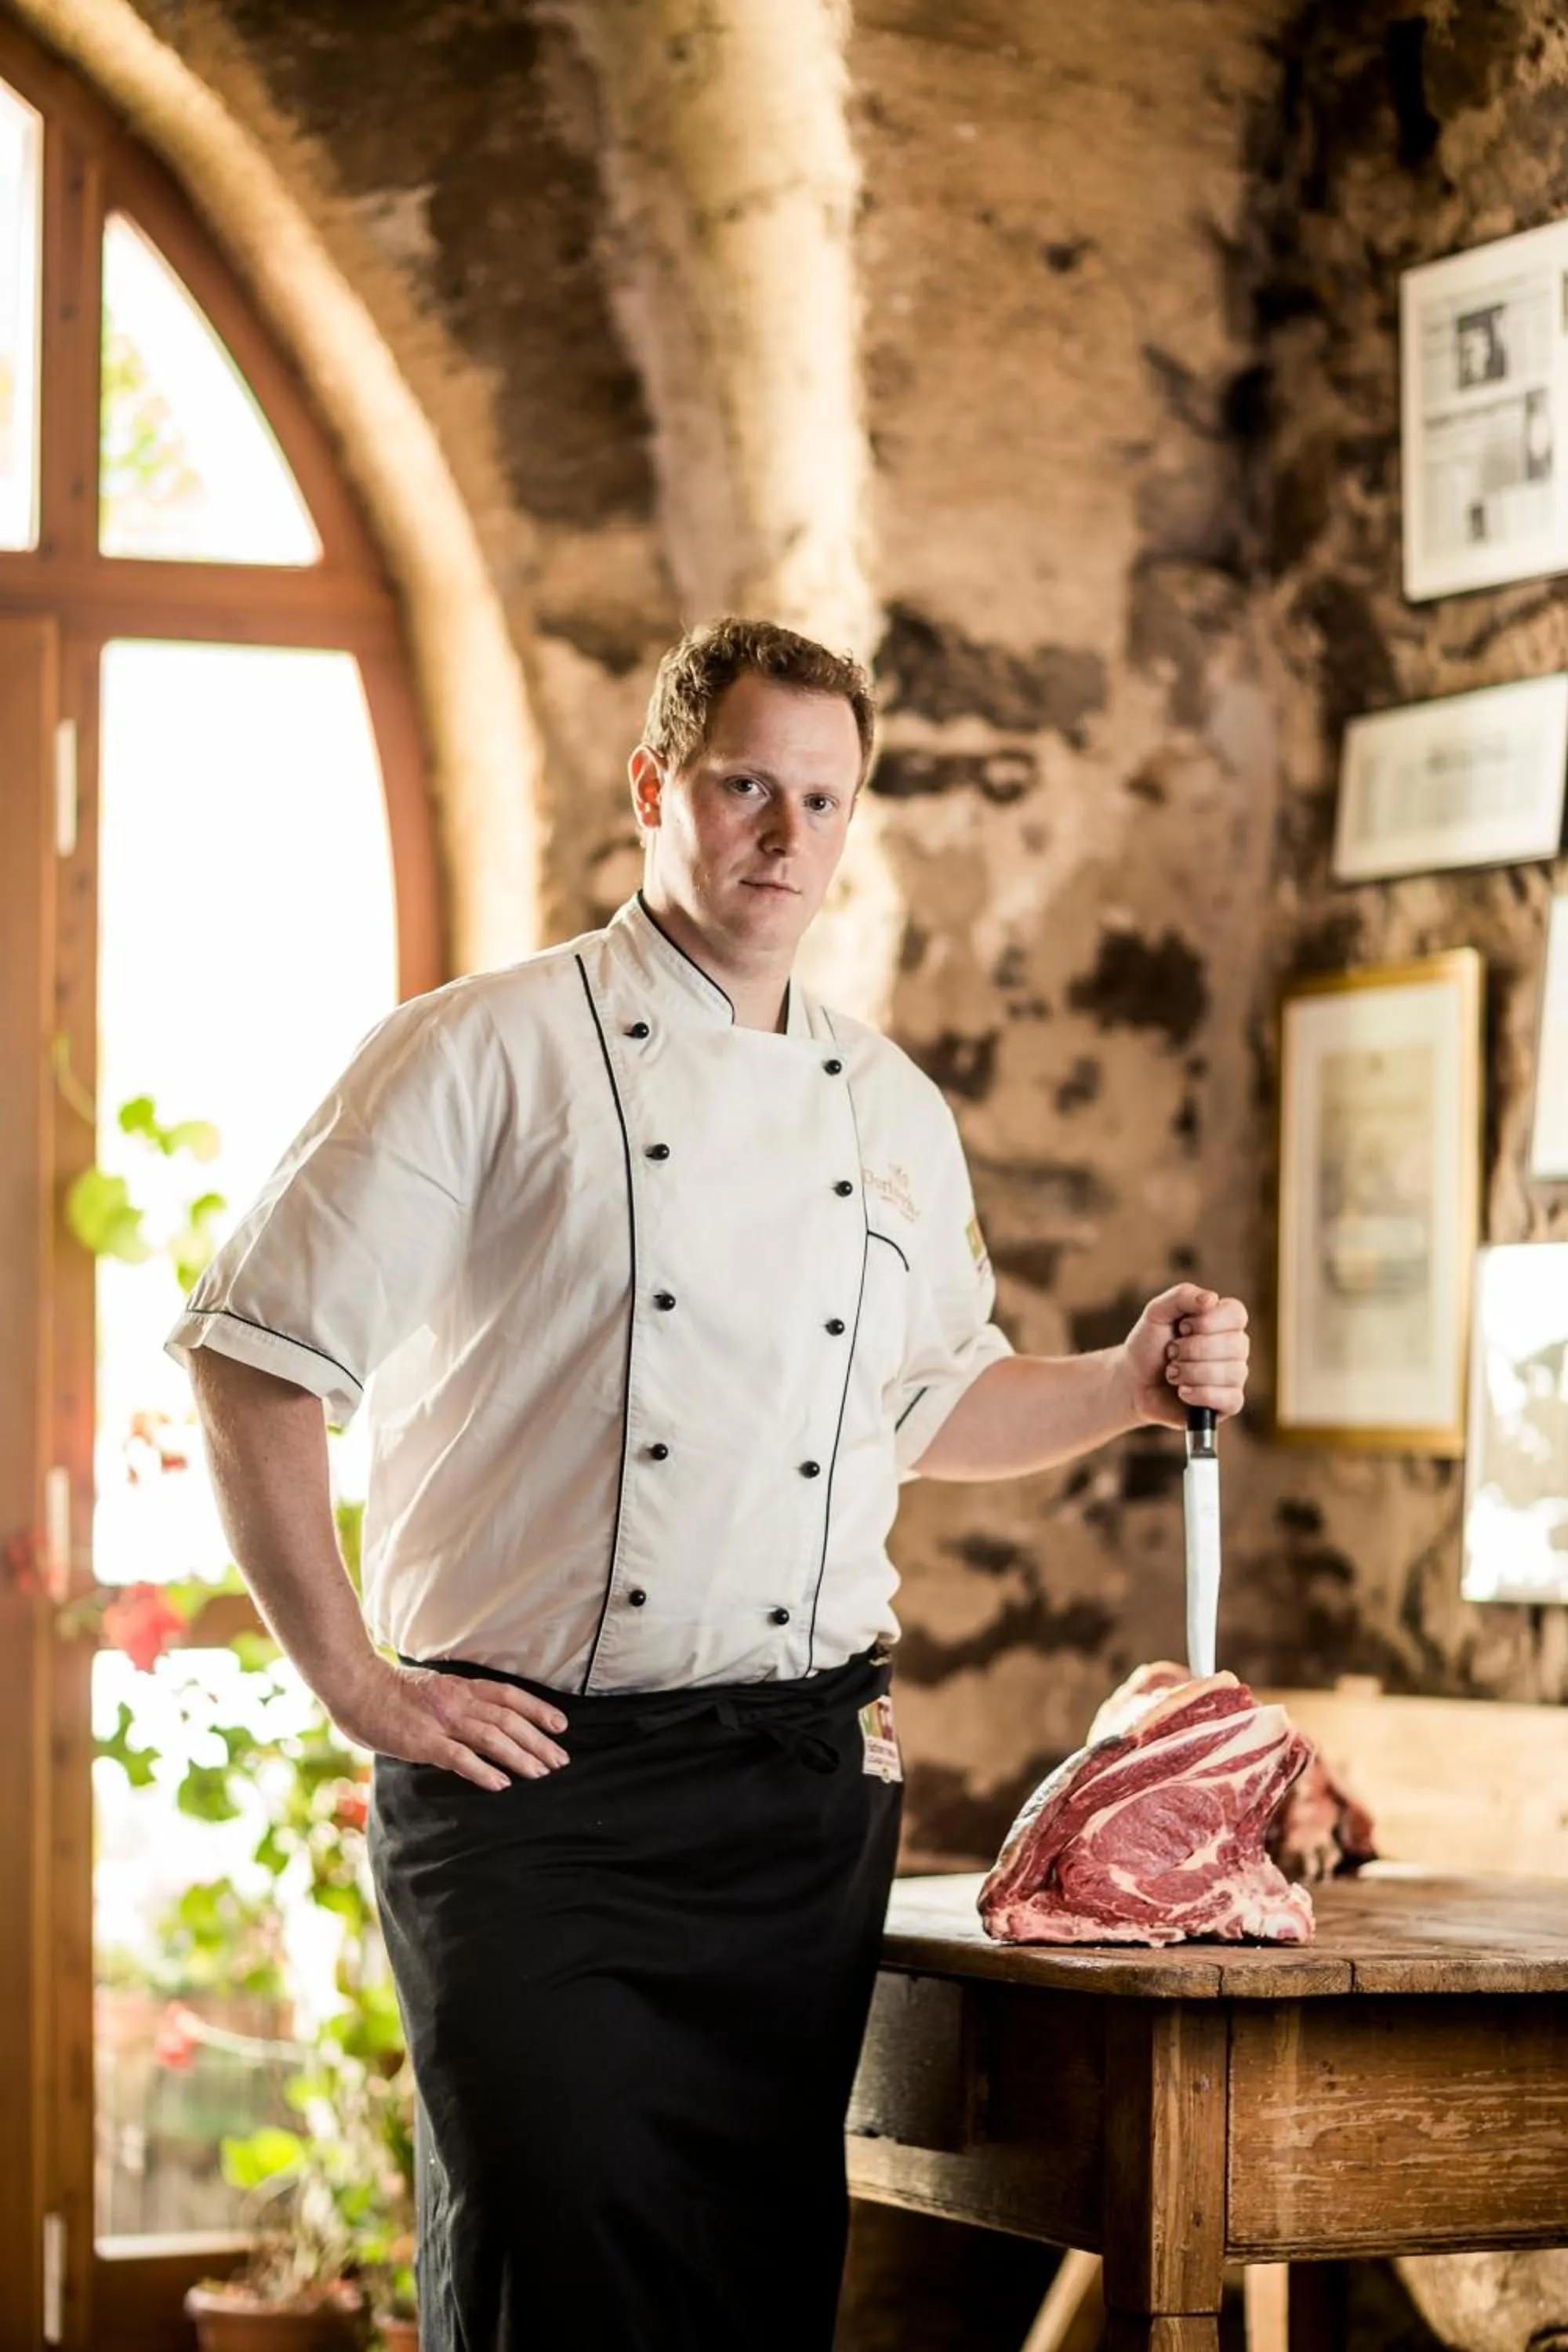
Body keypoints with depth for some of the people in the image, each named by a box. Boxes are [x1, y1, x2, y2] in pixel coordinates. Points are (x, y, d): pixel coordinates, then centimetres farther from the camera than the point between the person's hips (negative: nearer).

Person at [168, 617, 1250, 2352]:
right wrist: (351, 1676, -9)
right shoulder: (488, 1053, -3)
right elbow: (252, 1357, -5)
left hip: (811, 1789, 5)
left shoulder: (895, 1115, 15)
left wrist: (1130, 1387, 10)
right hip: (535, 1772, -5)